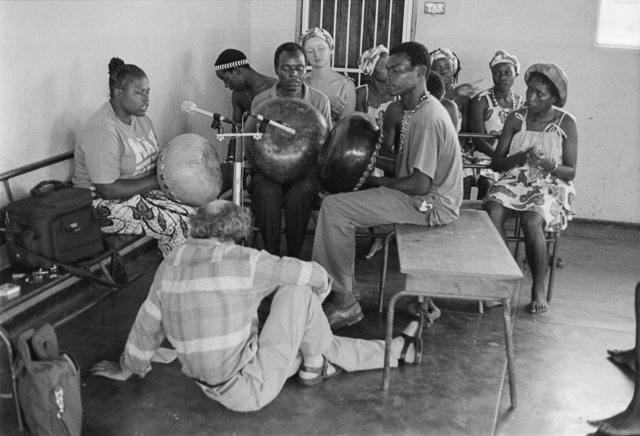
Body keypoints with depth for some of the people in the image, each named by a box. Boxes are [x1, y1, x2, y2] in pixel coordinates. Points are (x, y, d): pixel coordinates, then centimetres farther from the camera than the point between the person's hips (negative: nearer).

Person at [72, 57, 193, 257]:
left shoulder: (141, 118, 6)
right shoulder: (102, 130, -23)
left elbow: (152, 158, 14)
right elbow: (108, 189, -26)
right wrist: (157, 181, -22)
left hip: (143, 190, 9)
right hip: (107, 205, -9)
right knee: (179, 224, -24)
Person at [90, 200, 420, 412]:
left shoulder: (170, 265, -1)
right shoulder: (244, 261, -17)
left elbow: (148, 324, 9)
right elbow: (316, 276, -9)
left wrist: (128, 368, 26)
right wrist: (309, 307, 14)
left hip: (209, 386, 7)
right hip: (250, 388, -7)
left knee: (319, 344, 20)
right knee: (298, 290, -3)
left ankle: (396, 351, 32)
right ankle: (314, 369, 17)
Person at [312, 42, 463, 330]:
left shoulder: (427, 118, -22)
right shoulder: (416, 109, 11)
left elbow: (420, 183, -25)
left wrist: (377, 181, -11)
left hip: (430, 204, -11)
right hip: (426, 197, 11)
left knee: (334, 208, -15)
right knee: (337, 201, 13)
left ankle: (343, 302, -7)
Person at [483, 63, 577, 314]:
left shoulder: (566, 124, -2)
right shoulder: (516, 118, 3)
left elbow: (571, 172, -3)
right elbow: (495, 162, 1)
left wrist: (548, 164, -23)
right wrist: (520, 157, -19)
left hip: (551, 185, -2)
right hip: (515, 180, 3)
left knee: (532, 221, -34)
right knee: (491, 211, -30)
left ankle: (539, 289, -13)